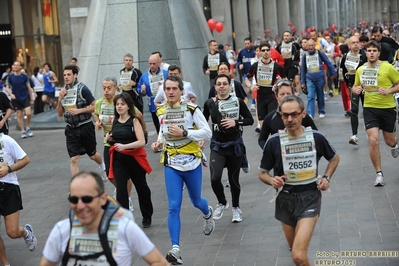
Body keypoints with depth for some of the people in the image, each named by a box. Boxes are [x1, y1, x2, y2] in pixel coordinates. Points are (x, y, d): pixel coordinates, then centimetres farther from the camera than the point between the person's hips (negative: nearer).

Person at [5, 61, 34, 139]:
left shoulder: (24, 76, -4)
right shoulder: (10, 76, -1)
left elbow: (29, 88, 1)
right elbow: (7, 87, 5)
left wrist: (31, 99, 3)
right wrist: (11, 94, -14)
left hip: (25, 98, -1)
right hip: (16, 99, 1)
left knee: (28, 113, -13)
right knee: (19, 115, 6)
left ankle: (28, 128, 10)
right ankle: (23, 131, 15)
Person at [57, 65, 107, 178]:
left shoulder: (82, 88, -13)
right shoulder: (64, 91, 4)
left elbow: (95, 106, -14)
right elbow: (60, 114, 8)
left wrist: (79, 110, -21)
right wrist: (60, 99, -8)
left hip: (85, 127, -4)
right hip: (71, 129, 4)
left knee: (92, 154, 17)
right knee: (73, 159, -3)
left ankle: (103, 166, 50)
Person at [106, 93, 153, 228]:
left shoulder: (134, 121, -12)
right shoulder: (115, 122, 4)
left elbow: (142, 142, -21)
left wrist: (124, 146, -32)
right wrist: (109, 138, -3)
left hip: (134, 159, -4)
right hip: (119, 160, 4)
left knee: (141, 187, 14)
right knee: (121, 190, -8)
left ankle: (147, 217, 35)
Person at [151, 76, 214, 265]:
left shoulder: (191, 109, -11)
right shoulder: (161, 111, 3)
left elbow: (207, 132, -13)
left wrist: (184, 132, -24)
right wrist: (159, 142, 1)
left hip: (192, 163, -2)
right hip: (171, 165, 2)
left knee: (196, 201, 16)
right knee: (174, 207, -7)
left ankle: (208, 214, 54)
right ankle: (175, 249, -8)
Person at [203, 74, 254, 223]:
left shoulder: (238, 102, -4)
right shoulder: (209, 103, -1)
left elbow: (250, 120, 0)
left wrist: (236, 122, -16)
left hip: (235, 145, 0)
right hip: (217, 146, 0)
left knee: (234, 179, 9)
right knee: (215, 178, -16)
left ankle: (236, 208, 33)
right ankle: (222, 202, 13)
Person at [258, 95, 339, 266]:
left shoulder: (316, 138, -6)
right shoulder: (274, 142, -9)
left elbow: (334, 158, 15)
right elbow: (262, 173, 3)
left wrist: (327, 178, -1)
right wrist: (272, 180, -19)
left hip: (309, 197, -2)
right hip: (285, 200, 2)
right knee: (295, 249, 20)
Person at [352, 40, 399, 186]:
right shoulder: (360, 70, 2)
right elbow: (356, 86, 17)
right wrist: (355, 89, -6)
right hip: (369, 108, 2)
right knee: (373, 140, -12)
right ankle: (379, 174, 0)